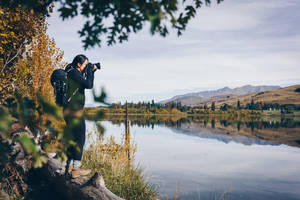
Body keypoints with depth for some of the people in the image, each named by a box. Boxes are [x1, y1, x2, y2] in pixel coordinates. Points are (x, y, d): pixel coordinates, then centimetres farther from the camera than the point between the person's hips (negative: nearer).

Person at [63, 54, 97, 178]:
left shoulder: (73, 73, 17)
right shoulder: (73, 72, -12)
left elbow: (87, 83, 27)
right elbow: (88, 85, -21)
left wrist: (92, 71, 17)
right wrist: (89, 71, -8)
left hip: (69, 111, 10)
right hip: (74, 111, -10)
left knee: (72, 138, 16)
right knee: (79, 139, -6)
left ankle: (70, 166, 25)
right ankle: (76, 169, -3)